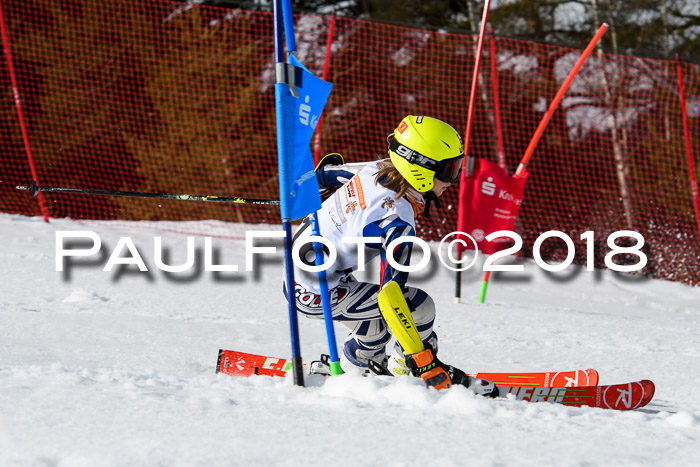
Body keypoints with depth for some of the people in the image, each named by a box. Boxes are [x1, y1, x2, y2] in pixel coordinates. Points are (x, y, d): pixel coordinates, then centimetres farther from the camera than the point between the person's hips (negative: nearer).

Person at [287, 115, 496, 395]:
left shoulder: (378, 169, -3)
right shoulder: (397, 223, -27)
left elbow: (323, 174, 15)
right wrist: (425, 364, -30)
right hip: (316, 294, -9)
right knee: (419, 305, -8)